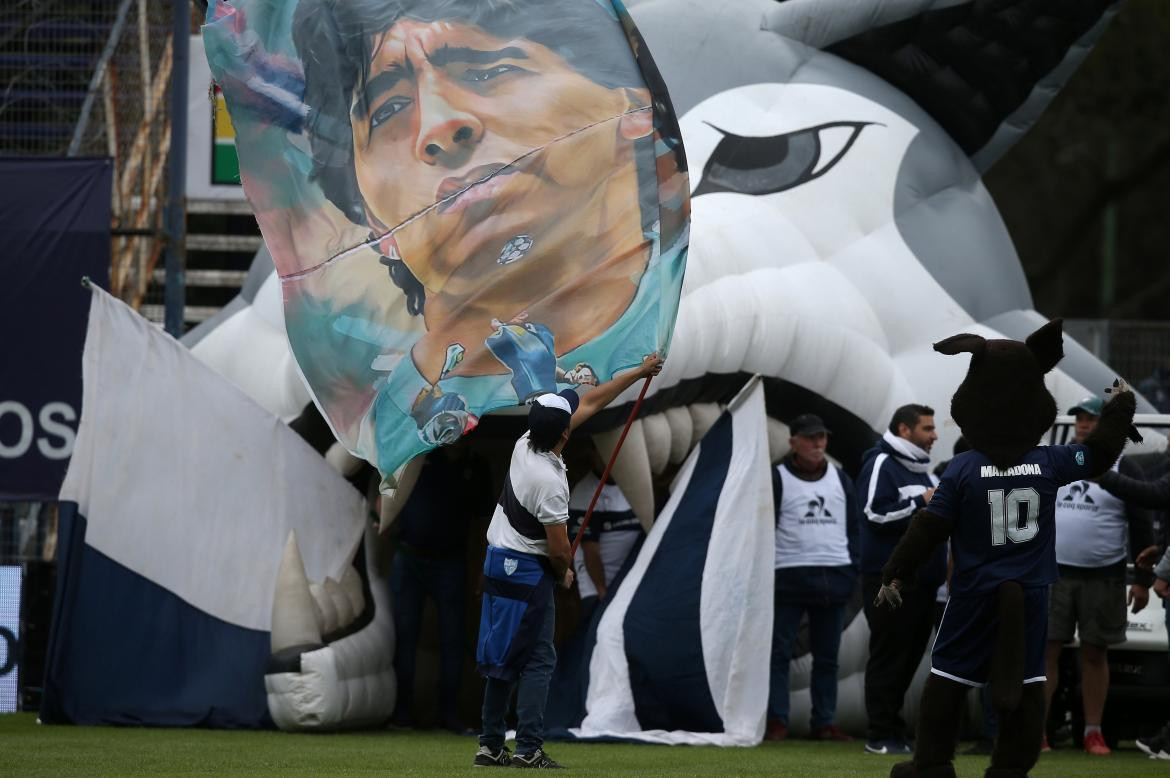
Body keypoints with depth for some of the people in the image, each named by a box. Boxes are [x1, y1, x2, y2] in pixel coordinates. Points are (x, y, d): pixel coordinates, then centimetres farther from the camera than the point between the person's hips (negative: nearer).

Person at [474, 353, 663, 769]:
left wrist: (639, 373, 14)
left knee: (502, 657, 12)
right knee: (538, 659, -5)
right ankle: (529, 750, -11)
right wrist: (565, 574, 5)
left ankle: (491, 746, 14)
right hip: (528, 572, -9)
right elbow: (559, 548, -19)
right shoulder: (550, 481, -25)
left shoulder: (526, 442, -1)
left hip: (497, 563, 9)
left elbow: (591, 402, 9)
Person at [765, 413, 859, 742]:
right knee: (779, 651, -5)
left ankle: (824, 722, 11)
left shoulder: (840, 479, 15)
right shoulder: (777, 478, 0)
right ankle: (776, 721, -4)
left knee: (827, 656, 7)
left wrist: (852, 571, 7)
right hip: (790, 577, -4)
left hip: (834, 578, 4)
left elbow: (852, 528, 17)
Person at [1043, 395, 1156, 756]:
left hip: (1103, 579, -2)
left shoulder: (1122, 470, 2)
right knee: (1045, 650, -4)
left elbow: (1141, 528, 2)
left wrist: (1143, 580, -4)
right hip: (1053, 575, 2)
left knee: (1095, 655, 3)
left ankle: (1093, 733, 10)